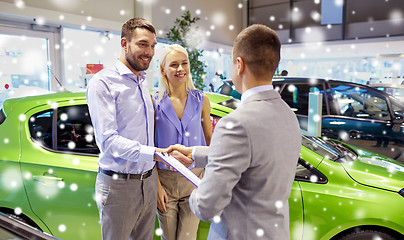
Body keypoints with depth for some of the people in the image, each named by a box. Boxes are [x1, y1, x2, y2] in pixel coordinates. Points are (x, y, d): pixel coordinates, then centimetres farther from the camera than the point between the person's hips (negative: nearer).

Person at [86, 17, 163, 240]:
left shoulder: (144, 84, 13)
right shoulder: (103, 82, -12)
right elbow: (108, 140, -20)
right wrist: (155, 153, -30)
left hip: (148, 181, 7)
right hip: (119, 185, -6)